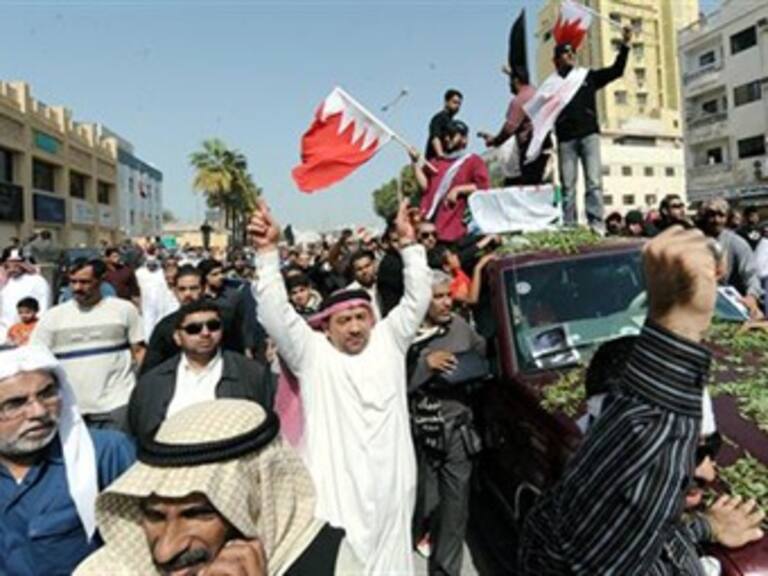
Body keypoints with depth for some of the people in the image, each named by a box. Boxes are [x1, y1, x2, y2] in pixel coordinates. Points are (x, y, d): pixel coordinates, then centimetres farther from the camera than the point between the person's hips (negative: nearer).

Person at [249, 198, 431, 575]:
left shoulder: (388, 341, 8)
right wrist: (268, 251, -18)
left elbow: (417, 299, 3)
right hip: (334, 485, -3)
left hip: (390, 483, 3)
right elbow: (276, 312, -10)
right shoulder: (311, 352, -1)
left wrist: (409, 243, -4)